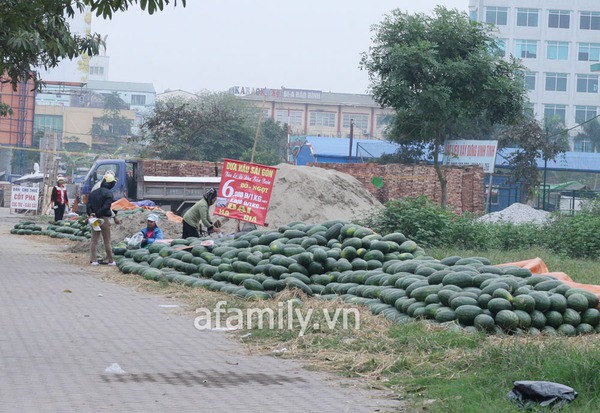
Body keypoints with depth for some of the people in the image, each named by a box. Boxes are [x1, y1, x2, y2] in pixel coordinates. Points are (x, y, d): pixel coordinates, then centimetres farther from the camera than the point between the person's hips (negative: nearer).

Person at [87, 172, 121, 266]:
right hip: (104, 219, -6)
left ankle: (93, 260, 4)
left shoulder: (93, 192, 10)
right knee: (107, 241, 2)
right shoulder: (108, 193, -11)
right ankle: (110, 261, 8)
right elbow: (106, 207, -18)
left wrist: (91, 213, -4)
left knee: (94, 240, 8)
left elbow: (88, 205, 4)